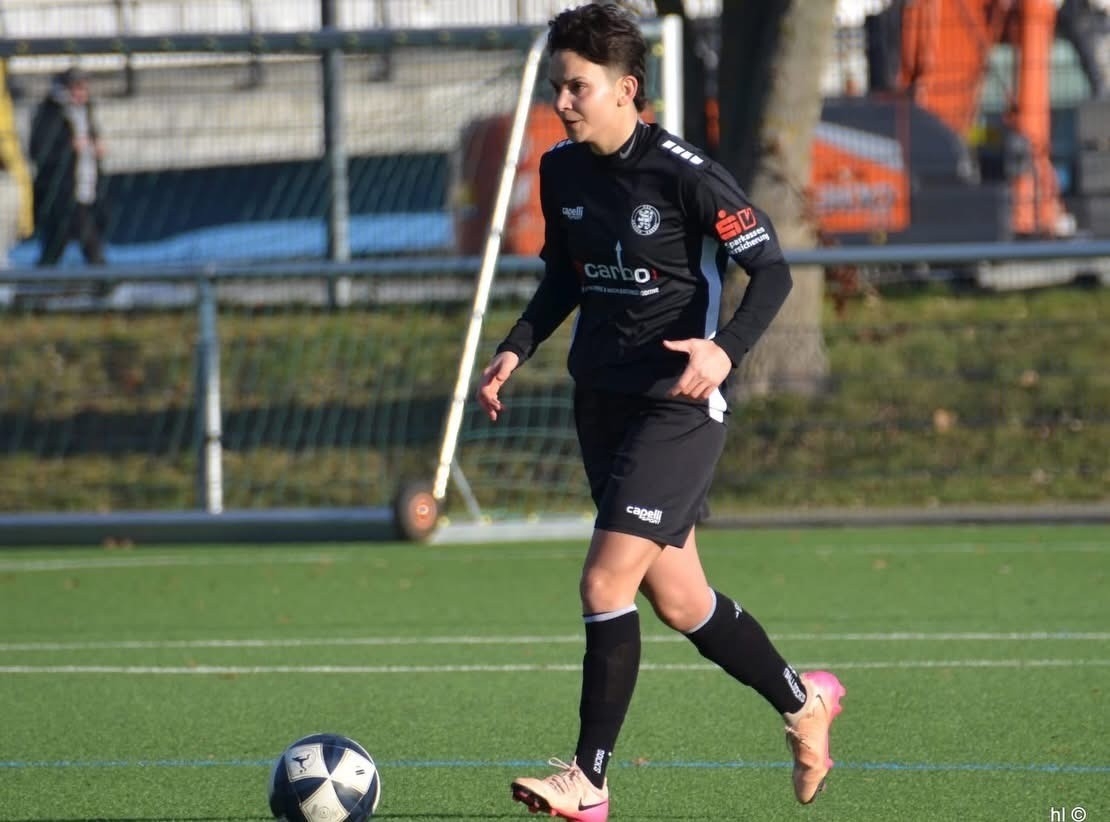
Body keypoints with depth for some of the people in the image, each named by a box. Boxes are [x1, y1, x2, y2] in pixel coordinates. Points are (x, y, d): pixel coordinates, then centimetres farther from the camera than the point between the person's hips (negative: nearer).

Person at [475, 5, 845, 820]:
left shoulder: (686, 175, -16)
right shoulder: (561, 172, 4)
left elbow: (772, 270, -13)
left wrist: (727, 350, -28)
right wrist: (516, 350, 5)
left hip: (678, 408, -7)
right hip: (601, 400, 7)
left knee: (605, 585, -14)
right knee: (677, 599, 13)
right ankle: (804, 702, 36)